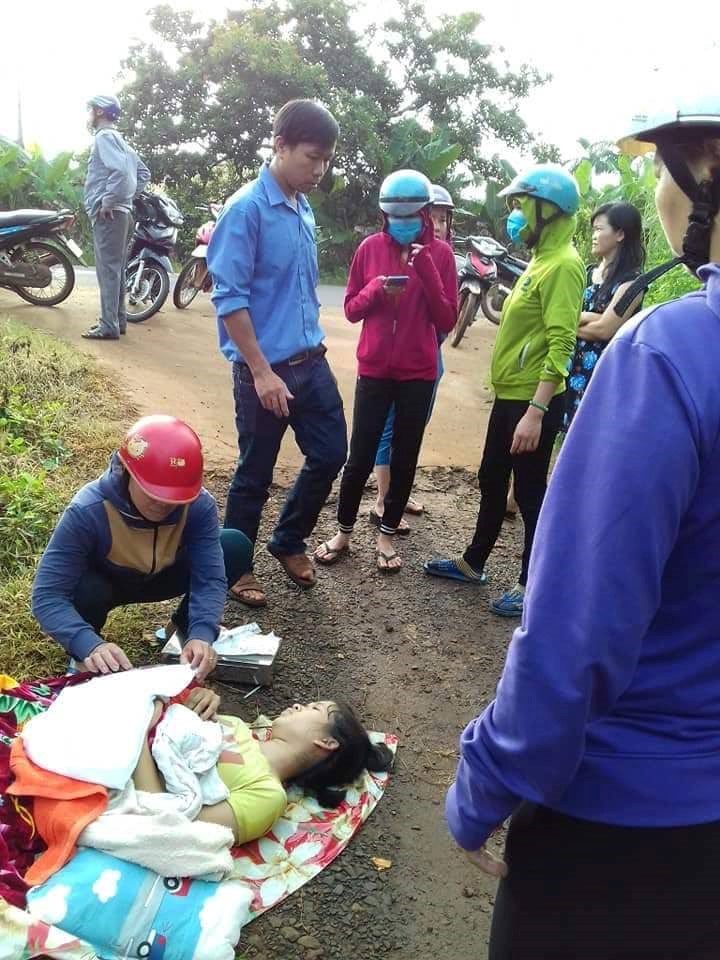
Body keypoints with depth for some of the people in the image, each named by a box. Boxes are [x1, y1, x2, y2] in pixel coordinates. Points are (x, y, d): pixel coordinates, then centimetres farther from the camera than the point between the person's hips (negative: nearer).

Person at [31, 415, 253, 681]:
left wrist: (202, 634, -48)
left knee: (236, 546, -20)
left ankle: (185, 626, 5)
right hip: (102, 582, -2)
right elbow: (47, 596, -39)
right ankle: (87, 656, -3)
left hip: (160, 577, 2)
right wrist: (89, 644, -55)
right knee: (84, 592, -39)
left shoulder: (199, 505, -29)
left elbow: (210, 578, -30)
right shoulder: (87, 511, -37)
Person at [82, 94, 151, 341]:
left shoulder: (104, 136, -9)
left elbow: (120, 170, -25)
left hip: (108, 214, -10)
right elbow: (143, 173, 23)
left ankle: (109, 326, -9)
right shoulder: (119, 140, 20)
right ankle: (117, 320, 18)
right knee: (116, 268, 13)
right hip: (121, 212, 10)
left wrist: (107, 201, -20)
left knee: (107, 269, -10)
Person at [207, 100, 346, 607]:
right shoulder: (246, 209, -15)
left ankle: (289, 541, 36)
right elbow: (229, 298, -18)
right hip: (267, 370, -7)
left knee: (331, 454, 14)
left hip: (312, 361, 7)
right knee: (256, 474, 6)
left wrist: (314, 341, 17)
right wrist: (263, 372, -19)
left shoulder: (305, 209, 9)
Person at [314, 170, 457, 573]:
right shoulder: (370, 247, 0)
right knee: (361, 456, 3)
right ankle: (344, 532, 21)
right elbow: (351, 310, 4)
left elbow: (447, 320, -6)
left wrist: (427, 272, -18)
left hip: (419, 372, 0)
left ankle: (387, 535, 23)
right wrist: (376, 289, -16)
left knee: (405, 456, 9)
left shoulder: (440, 253, -3)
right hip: (375, 369, 0)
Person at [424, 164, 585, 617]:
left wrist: (536, 410, -29)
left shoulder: (563, 264, -17)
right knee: (492, 481, 19)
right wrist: (512, 397, 21)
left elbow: (561, 346, -24)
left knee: (531, 493, 2)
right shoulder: (541, 258, 14)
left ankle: (532, 585, 17)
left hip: (533, 400, -10)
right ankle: (473, 563, 35)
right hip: (510, 394, 10)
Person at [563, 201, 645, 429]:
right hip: (574, 365, 7)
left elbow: (605, 330, -18)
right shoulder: (590, 272, 10)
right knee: (572, 430, 13)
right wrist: (590, 318, -14)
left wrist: (575, 321, -4)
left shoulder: (631, 280, -11)